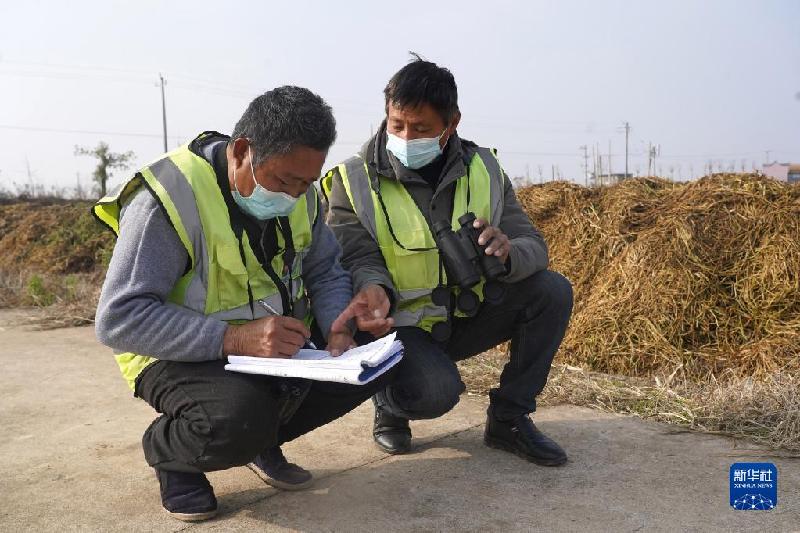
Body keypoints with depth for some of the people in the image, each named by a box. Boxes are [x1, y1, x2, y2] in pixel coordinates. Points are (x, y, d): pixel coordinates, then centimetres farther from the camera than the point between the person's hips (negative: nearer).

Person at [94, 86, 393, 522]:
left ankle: (262, 440, 10)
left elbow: (325, 271, 6)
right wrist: (233, 339, -36)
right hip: (185, 356, -6)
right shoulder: (171, 197, -25)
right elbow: (118, 319, -27)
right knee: (240, 419, -36)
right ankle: (167, 450, 2)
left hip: (279, 341, 7)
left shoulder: (298, 193, -4)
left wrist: (337, 324, -16)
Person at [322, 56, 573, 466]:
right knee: (435, 391, -34)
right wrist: (373, 287, -39)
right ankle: (390, 405, 7)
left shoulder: (483, 170, -2)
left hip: (465, 315, 5)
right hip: (398, 325, -4)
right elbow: (358, 260, -15)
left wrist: (507, 253, -31)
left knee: (553, 291, -15)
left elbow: (533, 245, -6)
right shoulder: (354, 180, -10)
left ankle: (508, 419, 0)